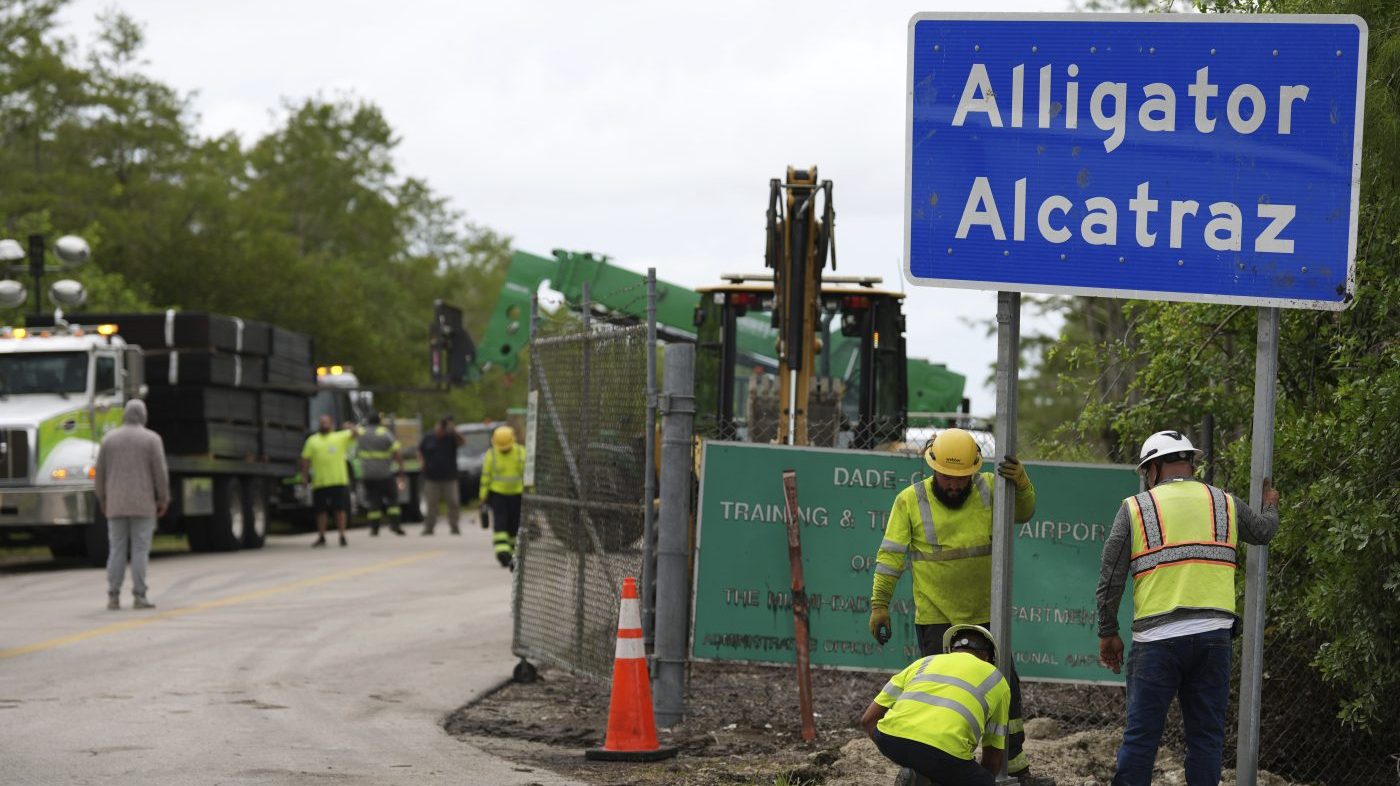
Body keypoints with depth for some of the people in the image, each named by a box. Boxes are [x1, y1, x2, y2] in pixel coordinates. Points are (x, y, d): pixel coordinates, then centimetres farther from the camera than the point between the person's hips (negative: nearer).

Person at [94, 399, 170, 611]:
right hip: (143, 504, -3)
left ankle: (113, 597, 2)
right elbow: (160, 472, -8)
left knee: (116, 551, 6)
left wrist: (103, 500, 17)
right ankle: (139, 597, -6)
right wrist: (163, 500, 1)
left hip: (116, 504, 3)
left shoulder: (109, 438, 4)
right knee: (140, 551, -1)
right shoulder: (152, 439, -4)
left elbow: (99, 474, 5)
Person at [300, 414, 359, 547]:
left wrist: (352, 429, -25)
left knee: (340, 509, -3)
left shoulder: (341, 437, 10)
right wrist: (303, 476, 4)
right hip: (319, 481, 2)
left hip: (339, 481, -2)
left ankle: (342, 536, 5)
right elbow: (306, 460, 12)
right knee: (321, 511, 7)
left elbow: (355, 435, -4)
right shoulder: (312, 440, 15)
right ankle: (321, 537, 17)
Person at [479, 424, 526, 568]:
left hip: (516, 493, 2)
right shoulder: (491, 455, -5)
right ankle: (502, 552, -23)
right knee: (500, 524, -15)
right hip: (497, 493, -2)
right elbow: (485, 475, 0)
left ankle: (511, 552, 16)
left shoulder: (521, 453, -4)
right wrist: (483, 497, 0)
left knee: (515, 525, 4)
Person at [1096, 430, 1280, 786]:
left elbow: (1109, 581, 2)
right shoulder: (1227, 504, 11)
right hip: (1214, 635, 2)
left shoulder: (1135, 508, 3)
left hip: (1157, 639, -2)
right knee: (1206, 736, 7)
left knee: (1140, 737, 2)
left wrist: (1108, 633, 12)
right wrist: (1270, 507, 54)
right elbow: (1263, 531, 32)